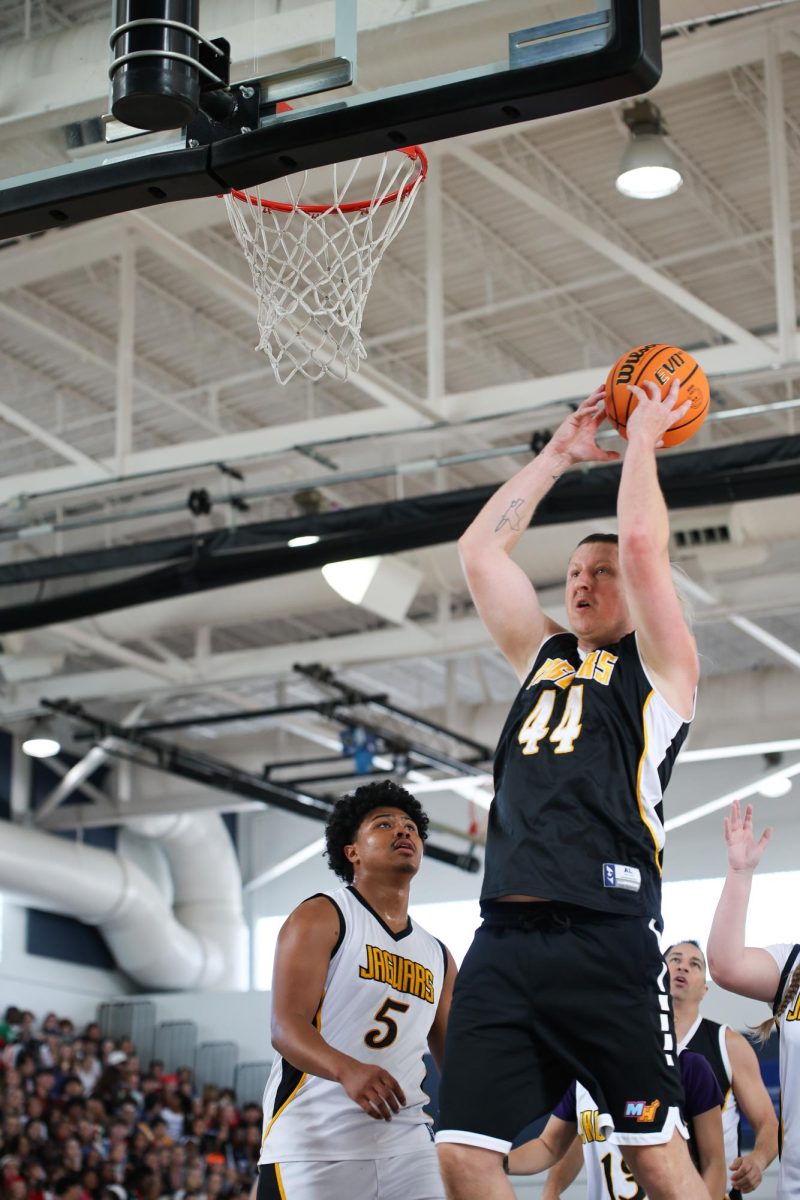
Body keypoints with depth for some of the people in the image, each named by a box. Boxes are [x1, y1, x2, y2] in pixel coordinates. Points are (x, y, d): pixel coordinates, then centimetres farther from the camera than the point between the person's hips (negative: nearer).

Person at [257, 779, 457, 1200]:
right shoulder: (321, 917, 0)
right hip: (312, 1145, -5)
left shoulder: (438, 956, 19)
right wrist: (347, 1070, -33)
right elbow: (286, 1027, -13)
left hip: (405, 1143, 6)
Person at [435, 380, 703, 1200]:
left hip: (606, 937, -5)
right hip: (504, 939, 5)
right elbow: (479, 551, 24)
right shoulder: (544, 657, 24)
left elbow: (643, 543, -3)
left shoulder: (658, 668, 9)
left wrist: (643, 439, 11)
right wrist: (558, 456, 27)